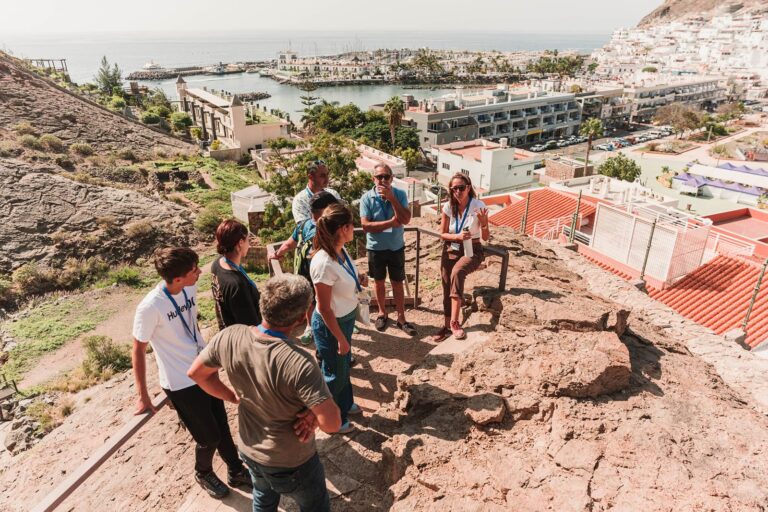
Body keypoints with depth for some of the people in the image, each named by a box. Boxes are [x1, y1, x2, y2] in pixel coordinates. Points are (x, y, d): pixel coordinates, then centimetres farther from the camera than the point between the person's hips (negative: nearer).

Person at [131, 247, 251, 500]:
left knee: (222, 427, 19)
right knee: (209, 438, 9)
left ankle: (236, 471, 42)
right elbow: (138, 351, -15)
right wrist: (143, 397, -9)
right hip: (180, 384, -5)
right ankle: (204, 474, 41)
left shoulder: (190, 288, -8)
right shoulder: (150, 307, -27)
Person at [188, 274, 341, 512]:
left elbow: (197, 372, -4)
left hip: (248, 451, 5)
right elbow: (332, 424, -37)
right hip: (290, 464, -5)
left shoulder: (229, 337, -21)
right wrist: (314, 415, -16)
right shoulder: (299, 363, -38)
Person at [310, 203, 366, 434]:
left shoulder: (341, 250, -7)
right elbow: (324, 309, -25)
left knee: (344, 366, 28)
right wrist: (341, 339, -18)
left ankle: (345, 404, 53)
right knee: (334, 374, 14)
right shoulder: (324, 263, -33)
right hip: (330, 325, -8)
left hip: (346, 318, 8)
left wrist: (357, 282, -5)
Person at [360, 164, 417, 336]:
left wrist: (391, 198, -27)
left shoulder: (400, 194, -9)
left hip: (396, 247, 1)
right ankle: (382, 313, 35)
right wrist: (392, 222, -22)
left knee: (397, 283, 10)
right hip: (376, 248, 0)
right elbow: (366, 226, -19)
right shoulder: (367, 198, -13)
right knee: (379, 282, 16)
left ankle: (401, 318, 22)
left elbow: (406, 219, -20)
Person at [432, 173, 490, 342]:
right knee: (447, 289, 5)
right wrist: (458, 236, -17)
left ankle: (454, 322, -30)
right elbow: (442, 234, 3)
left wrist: (483, 223, -27)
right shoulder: (448, 207, -3)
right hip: (450, 250, 4)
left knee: (457, 272, -35)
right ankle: (447, 325, 27)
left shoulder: (479, 206, -11)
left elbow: (486, 237, -6)